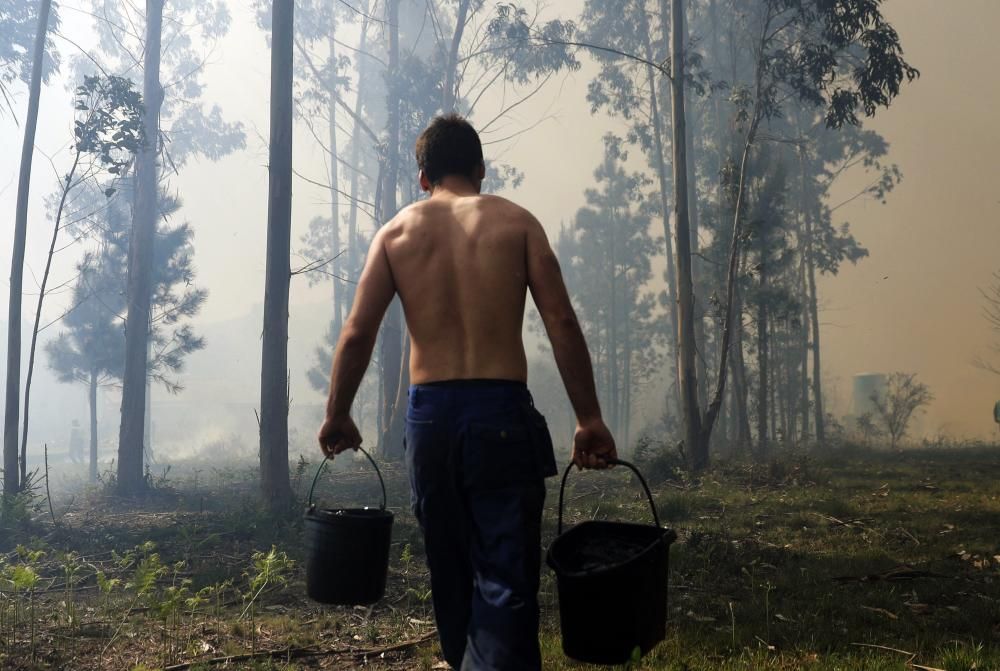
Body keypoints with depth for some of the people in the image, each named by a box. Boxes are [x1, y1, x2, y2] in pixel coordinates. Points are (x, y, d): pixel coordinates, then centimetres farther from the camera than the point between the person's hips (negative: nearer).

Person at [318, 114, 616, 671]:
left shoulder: (396, 232, 9)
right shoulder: (516, 221, 5)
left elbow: (357, 334, 2)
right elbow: (562, 322, -3)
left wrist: (338, 417, 14)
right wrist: (590, 420, 1)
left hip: (429, 415, 3)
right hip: (502, 413, -2)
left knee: (452, 573, 19)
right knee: (505, 579, -3)